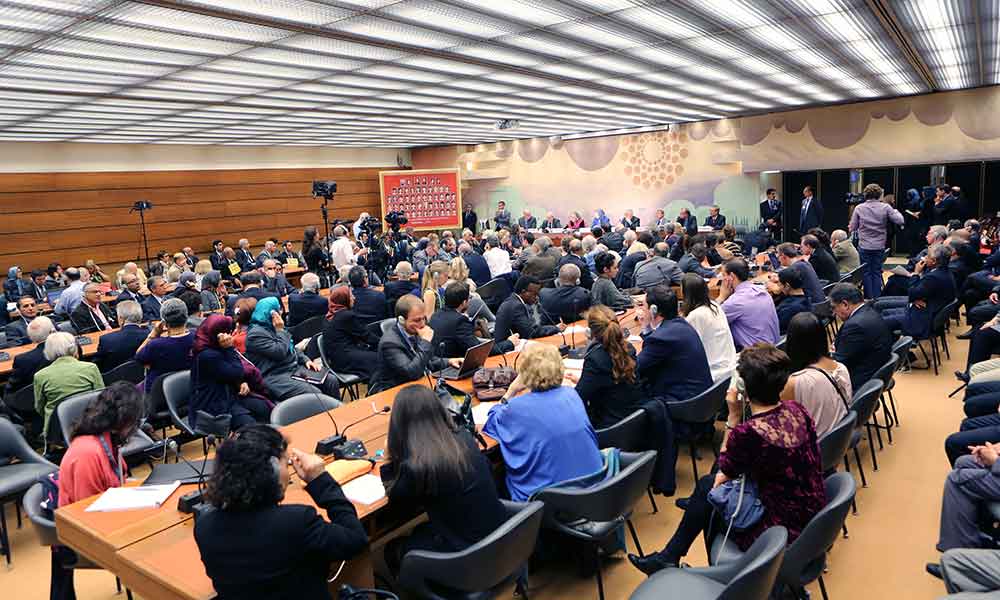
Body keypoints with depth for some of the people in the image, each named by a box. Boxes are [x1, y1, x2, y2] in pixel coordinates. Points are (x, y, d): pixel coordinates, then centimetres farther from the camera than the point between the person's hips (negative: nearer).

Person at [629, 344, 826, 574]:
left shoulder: (748, 433, -28)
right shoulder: (797, 411, -6)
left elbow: (725, 468, -3)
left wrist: (734, 415, -7)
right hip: (812, 517, 7)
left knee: (709, 487, 16)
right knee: (708, 482, 18)